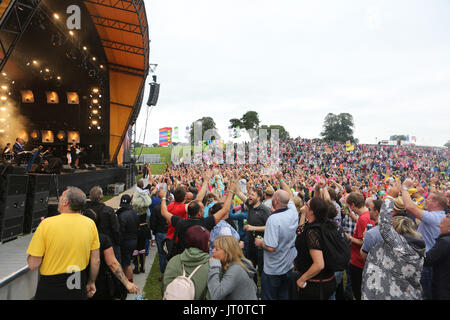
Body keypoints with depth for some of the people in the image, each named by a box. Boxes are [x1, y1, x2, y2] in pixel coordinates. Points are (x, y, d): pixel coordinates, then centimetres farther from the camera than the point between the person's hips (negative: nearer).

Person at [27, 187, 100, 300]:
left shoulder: (46, 223, -16)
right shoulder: (90, 224, -9)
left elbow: (33, 265, -12)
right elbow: (96, 261, -3)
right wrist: (91, 283, 13)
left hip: (50, 291, -1)